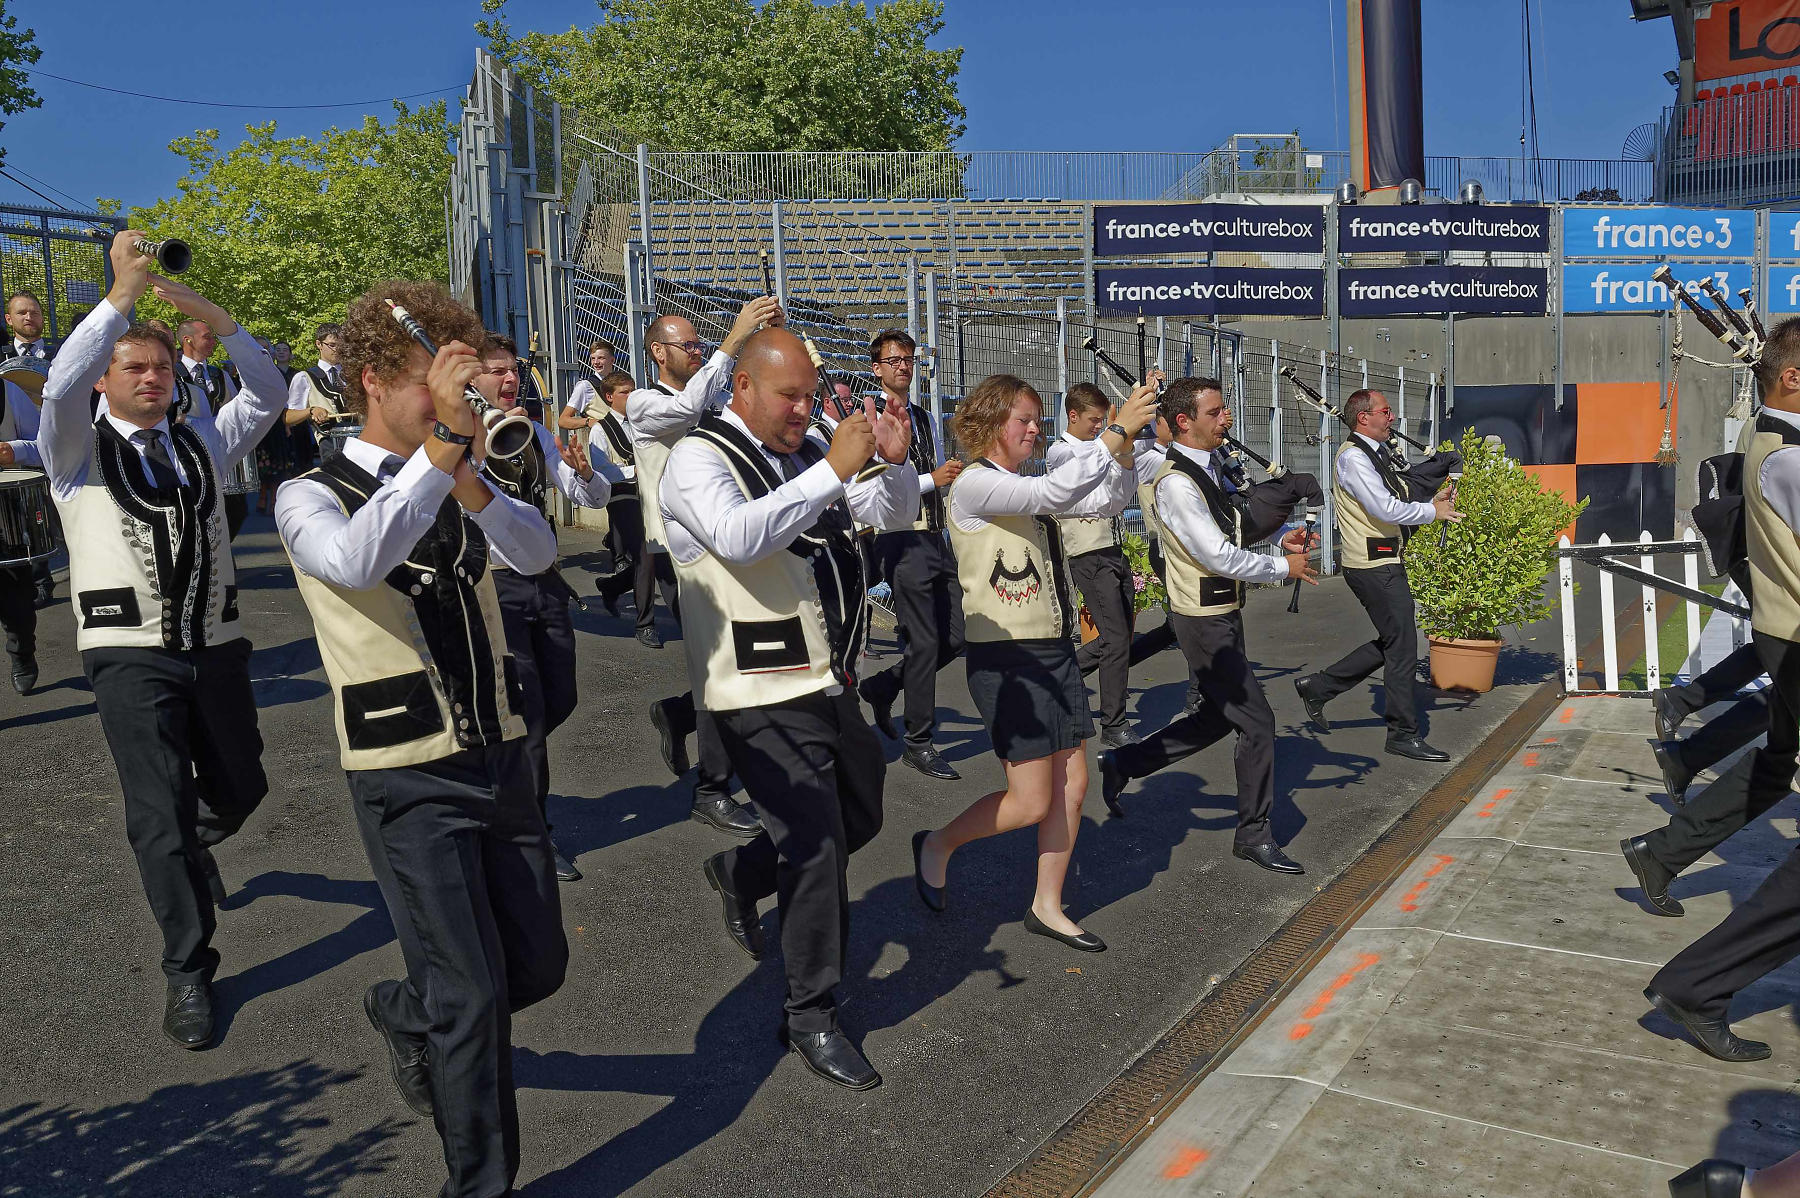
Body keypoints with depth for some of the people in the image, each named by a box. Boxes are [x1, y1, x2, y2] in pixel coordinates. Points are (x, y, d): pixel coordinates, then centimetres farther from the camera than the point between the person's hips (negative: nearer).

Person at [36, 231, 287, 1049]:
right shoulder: (78, 451, 4)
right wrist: (123, 294, -23)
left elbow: (268, 394, 0)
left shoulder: (201, 442, 14)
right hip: (130, 652, -4)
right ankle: (187, 972, 9)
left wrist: (212, 317, -11)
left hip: (216, 644, 4)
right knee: (160, 813, -4)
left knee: (240, 787, 13)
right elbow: (60, 385, -17)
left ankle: (190, 845, 50)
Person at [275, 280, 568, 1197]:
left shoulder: (458, 479, 9)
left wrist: (470, 479, -27)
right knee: (473, 996, -2)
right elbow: (354, 561, -31)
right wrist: (440, 445, -34)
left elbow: (538, 553, -10)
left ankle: (403, 1013, 45)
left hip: (500, 757, 6)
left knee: (538, 964, 13)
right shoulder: (313, 495, -7)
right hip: (409, 780, -6)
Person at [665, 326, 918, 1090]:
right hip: (765, 696, -8)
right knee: (817, 848, -6)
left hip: (830, 681, 8)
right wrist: (834, 469, -30)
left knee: (860, 818, 21)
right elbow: (739, 536, -32)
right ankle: (811, 1019, 12)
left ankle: (739, 873, 44)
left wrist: (893, 461, -7)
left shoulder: (807, 453, 10)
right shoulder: (699, 458, -12)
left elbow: (896, 513, 14)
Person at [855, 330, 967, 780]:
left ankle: (883, 685, 27)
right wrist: (932, 479, -18)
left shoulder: (925, 418, 18)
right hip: (904, 539, -8)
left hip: (937, 538, 8)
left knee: (956, 637, 8)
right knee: (924, 642, -5)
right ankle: (918, 743, 9)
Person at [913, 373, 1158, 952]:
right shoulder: (974, 485, -12)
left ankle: (1048, 908, 24)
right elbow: (1054, 493, -27)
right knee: (1031, 802, -4)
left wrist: (1127, 440, -6)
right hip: (1007, 657, -8)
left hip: (1054, 650, 8)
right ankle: (937, 846, 21)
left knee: (1073, 785, 9)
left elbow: (1103, 496, 9)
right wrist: (1116, 431, -26)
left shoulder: (1024, 487, 13)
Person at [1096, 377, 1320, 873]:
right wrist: (1283, 568, -12)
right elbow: (1219, 557, -24)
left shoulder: (1212, 467, 10)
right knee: (1256, 720, -2)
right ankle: (1254, 833, 13)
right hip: (1205, 622, -10)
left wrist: (1278, 543, 3)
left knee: (1219, 715, 18)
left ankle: (1123, 763, 27)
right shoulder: (1176, 483, -21)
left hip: (1224, 613, 10)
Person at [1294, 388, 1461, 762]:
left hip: (1387, 562, 10)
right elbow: (1386, 509, -22)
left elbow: (1395, 503, 18)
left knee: (1391, 643, 16)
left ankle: (1317, 687, 24)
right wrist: (1433, 511, -10)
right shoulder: (1353, 457, -14)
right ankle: (1404, 734, 8)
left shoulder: (1379, 454, 16)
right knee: (1402, 647, -3)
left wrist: (1432, 502, 2)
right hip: (1374, 567, -10)